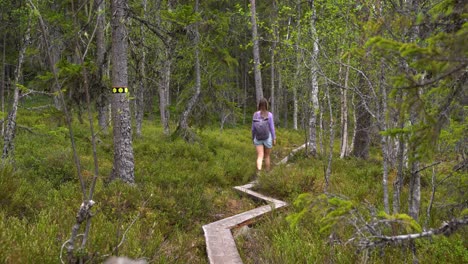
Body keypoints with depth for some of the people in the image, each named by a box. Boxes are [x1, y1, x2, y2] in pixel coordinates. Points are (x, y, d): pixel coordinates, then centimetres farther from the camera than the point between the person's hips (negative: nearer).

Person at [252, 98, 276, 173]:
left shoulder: (255, 114, -4)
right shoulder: (269, 115, -10)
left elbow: (253, 128, 1)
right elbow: (272, 128, -9)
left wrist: (253, 138, 14)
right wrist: (274, 139, -1)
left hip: (258, 138, 1)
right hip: (267, 138, -1)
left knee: (260, 157, -7)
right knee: (267, 156, 17)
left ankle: (259, 173, -31)